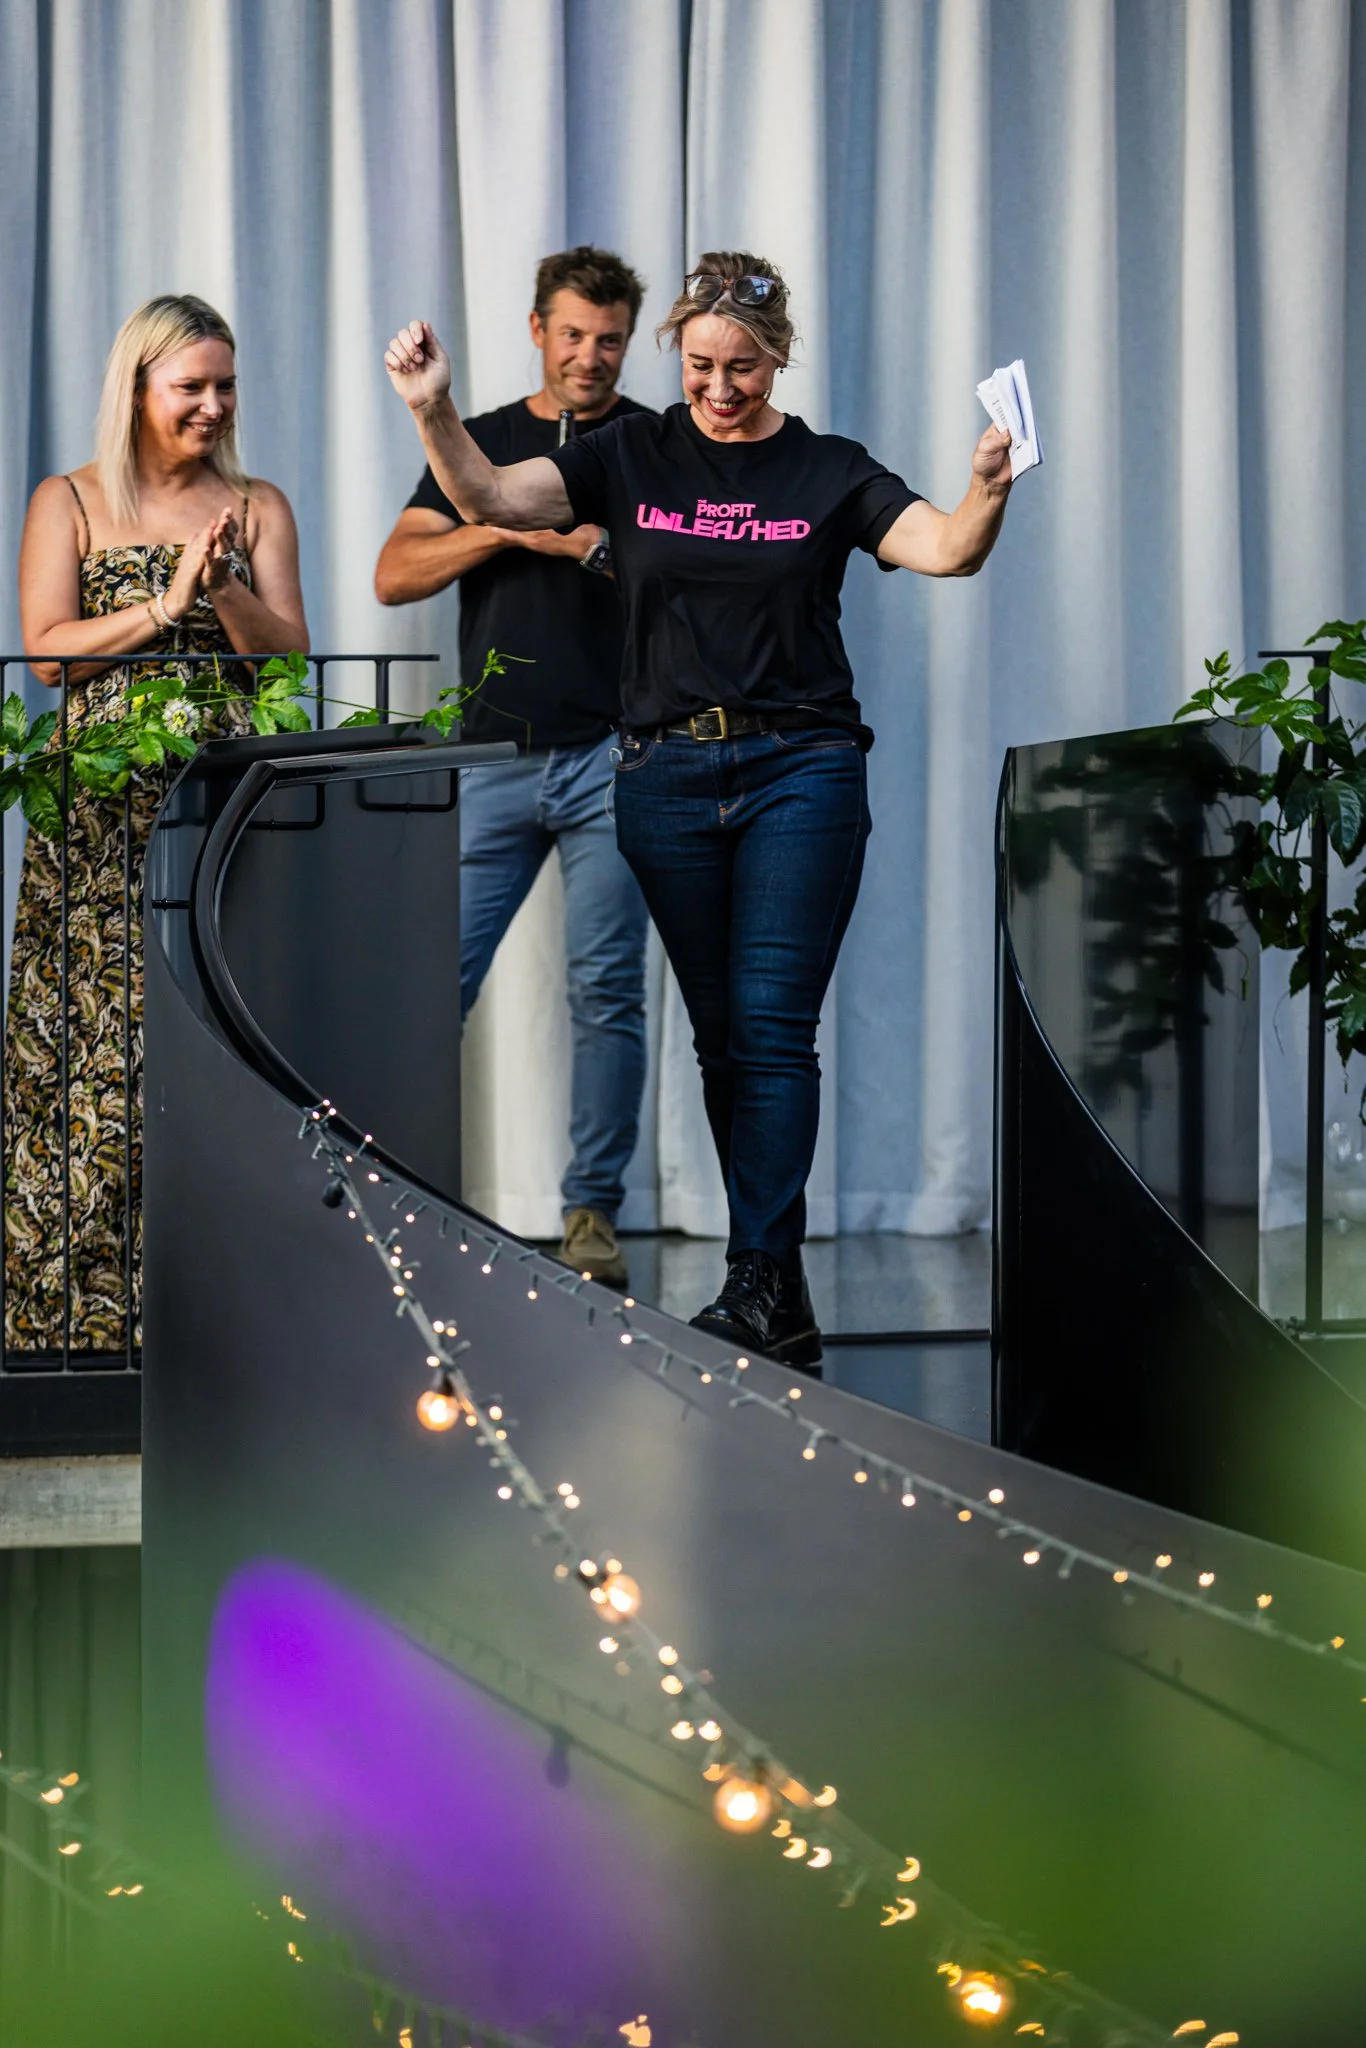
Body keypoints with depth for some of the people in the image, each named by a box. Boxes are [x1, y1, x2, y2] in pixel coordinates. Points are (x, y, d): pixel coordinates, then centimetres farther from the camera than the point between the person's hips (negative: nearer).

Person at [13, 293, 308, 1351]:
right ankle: (74, 1300, 0)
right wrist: (167, 604, -10)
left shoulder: (256, 508, 12)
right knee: (90, 1044, -5)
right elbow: (47, 650, -2)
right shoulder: (68, 502, 9)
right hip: (99, 812, -1)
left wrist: (223, 586, -12)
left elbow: (288, 656, 5)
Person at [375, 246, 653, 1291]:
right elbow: (395, 574, 6)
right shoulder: (481, 443, 15)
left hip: (612, 755, -2)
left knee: (607, 990, -2)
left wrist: (592, 542, -13)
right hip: (495, 759, 2)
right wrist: (506, 528, -8)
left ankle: (593, 1213, 5)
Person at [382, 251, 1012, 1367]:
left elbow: (945, 551, -9)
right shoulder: (635, 457, 7)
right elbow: (493, 497, -3)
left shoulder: (830, 471, 3)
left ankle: (756, 1283, -10)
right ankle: (786, 1309, 12)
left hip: (801, 770, -2)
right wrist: (435, 413, -20)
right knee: (720, 1037, 5)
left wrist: (987, 492, -29)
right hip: (668, 773, 3)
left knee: (773, 1027, -10)